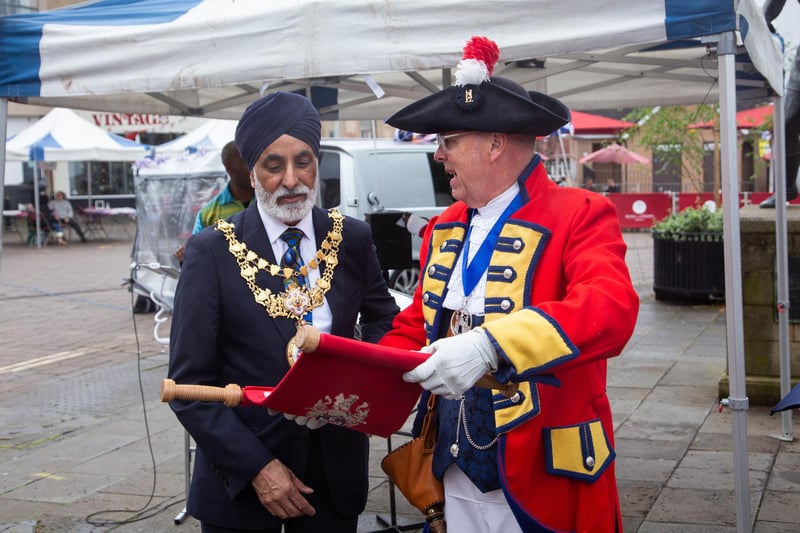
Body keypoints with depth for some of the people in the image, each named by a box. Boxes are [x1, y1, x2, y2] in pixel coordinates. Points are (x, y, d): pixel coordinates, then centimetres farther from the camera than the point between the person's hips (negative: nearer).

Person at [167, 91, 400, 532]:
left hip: (335, 465, 3)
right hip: (240, 473, -2)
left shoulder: (352, 239, -2)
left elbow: (383, 319, 14)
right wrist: (256, 466, -17)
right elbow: (189, 384, -10)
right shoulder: (212, 252, -10)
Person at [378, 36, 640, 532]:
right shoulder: (444, 229, 9)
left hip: (542, 479, -5)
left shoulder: (579, 215, -12)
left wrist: (488, 346, -40)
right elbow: (415, 327, 14)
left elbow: (610, 311, -29)